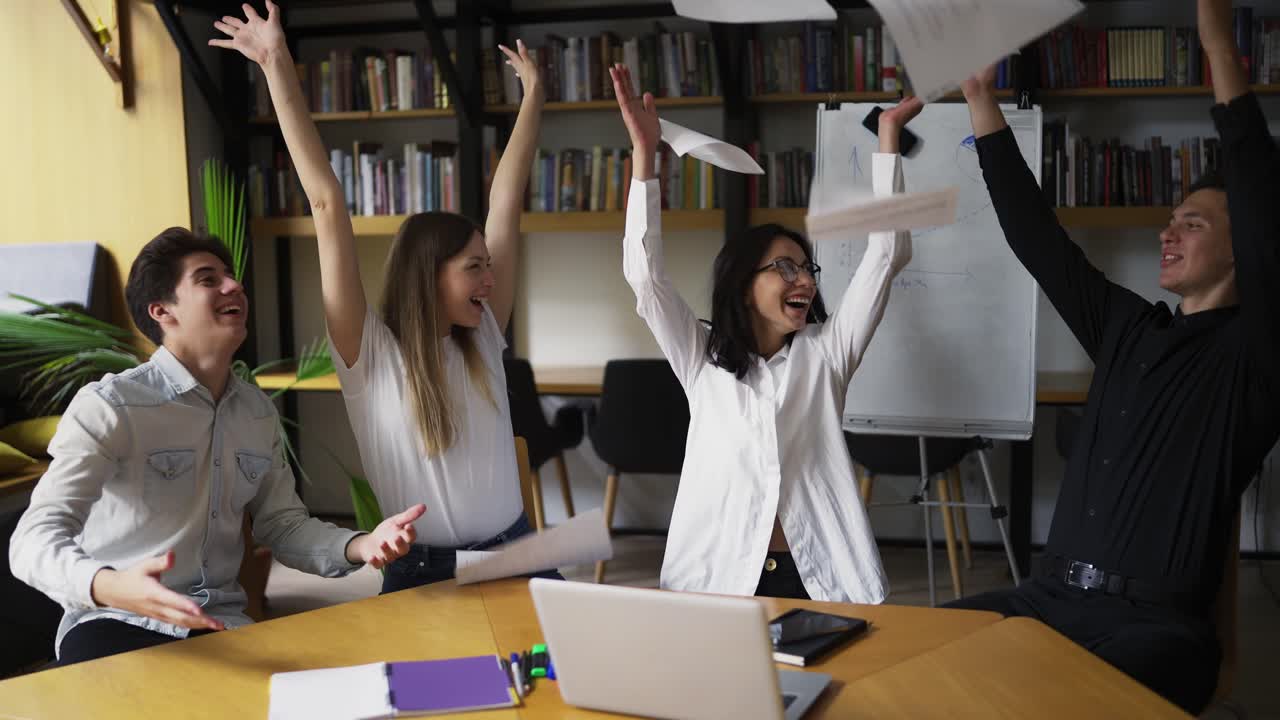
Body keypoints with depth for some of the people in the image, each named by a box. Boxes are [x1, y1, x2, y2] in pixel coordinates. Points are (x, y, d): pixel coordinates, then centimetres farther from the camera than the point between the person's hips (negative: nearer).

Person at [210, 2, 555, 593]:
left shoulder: (482, 340, 8)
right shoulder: (370, 355, -5)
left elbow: (505, 204, 11)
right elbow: (327, 205, -10)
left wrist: (534, 94, 16)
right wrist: (279, 68, -12)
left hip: (514, 555, 4)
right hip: (423, 572, -3)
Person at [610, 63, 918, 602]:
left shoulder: (825, 352, 11)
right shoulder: (701, 357, 10)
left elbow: (886, 256, 7)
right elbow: (645, 275, -1)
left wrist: (888, 133, 4)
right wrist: (644, 153, -8)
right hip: (718, 577, -1)